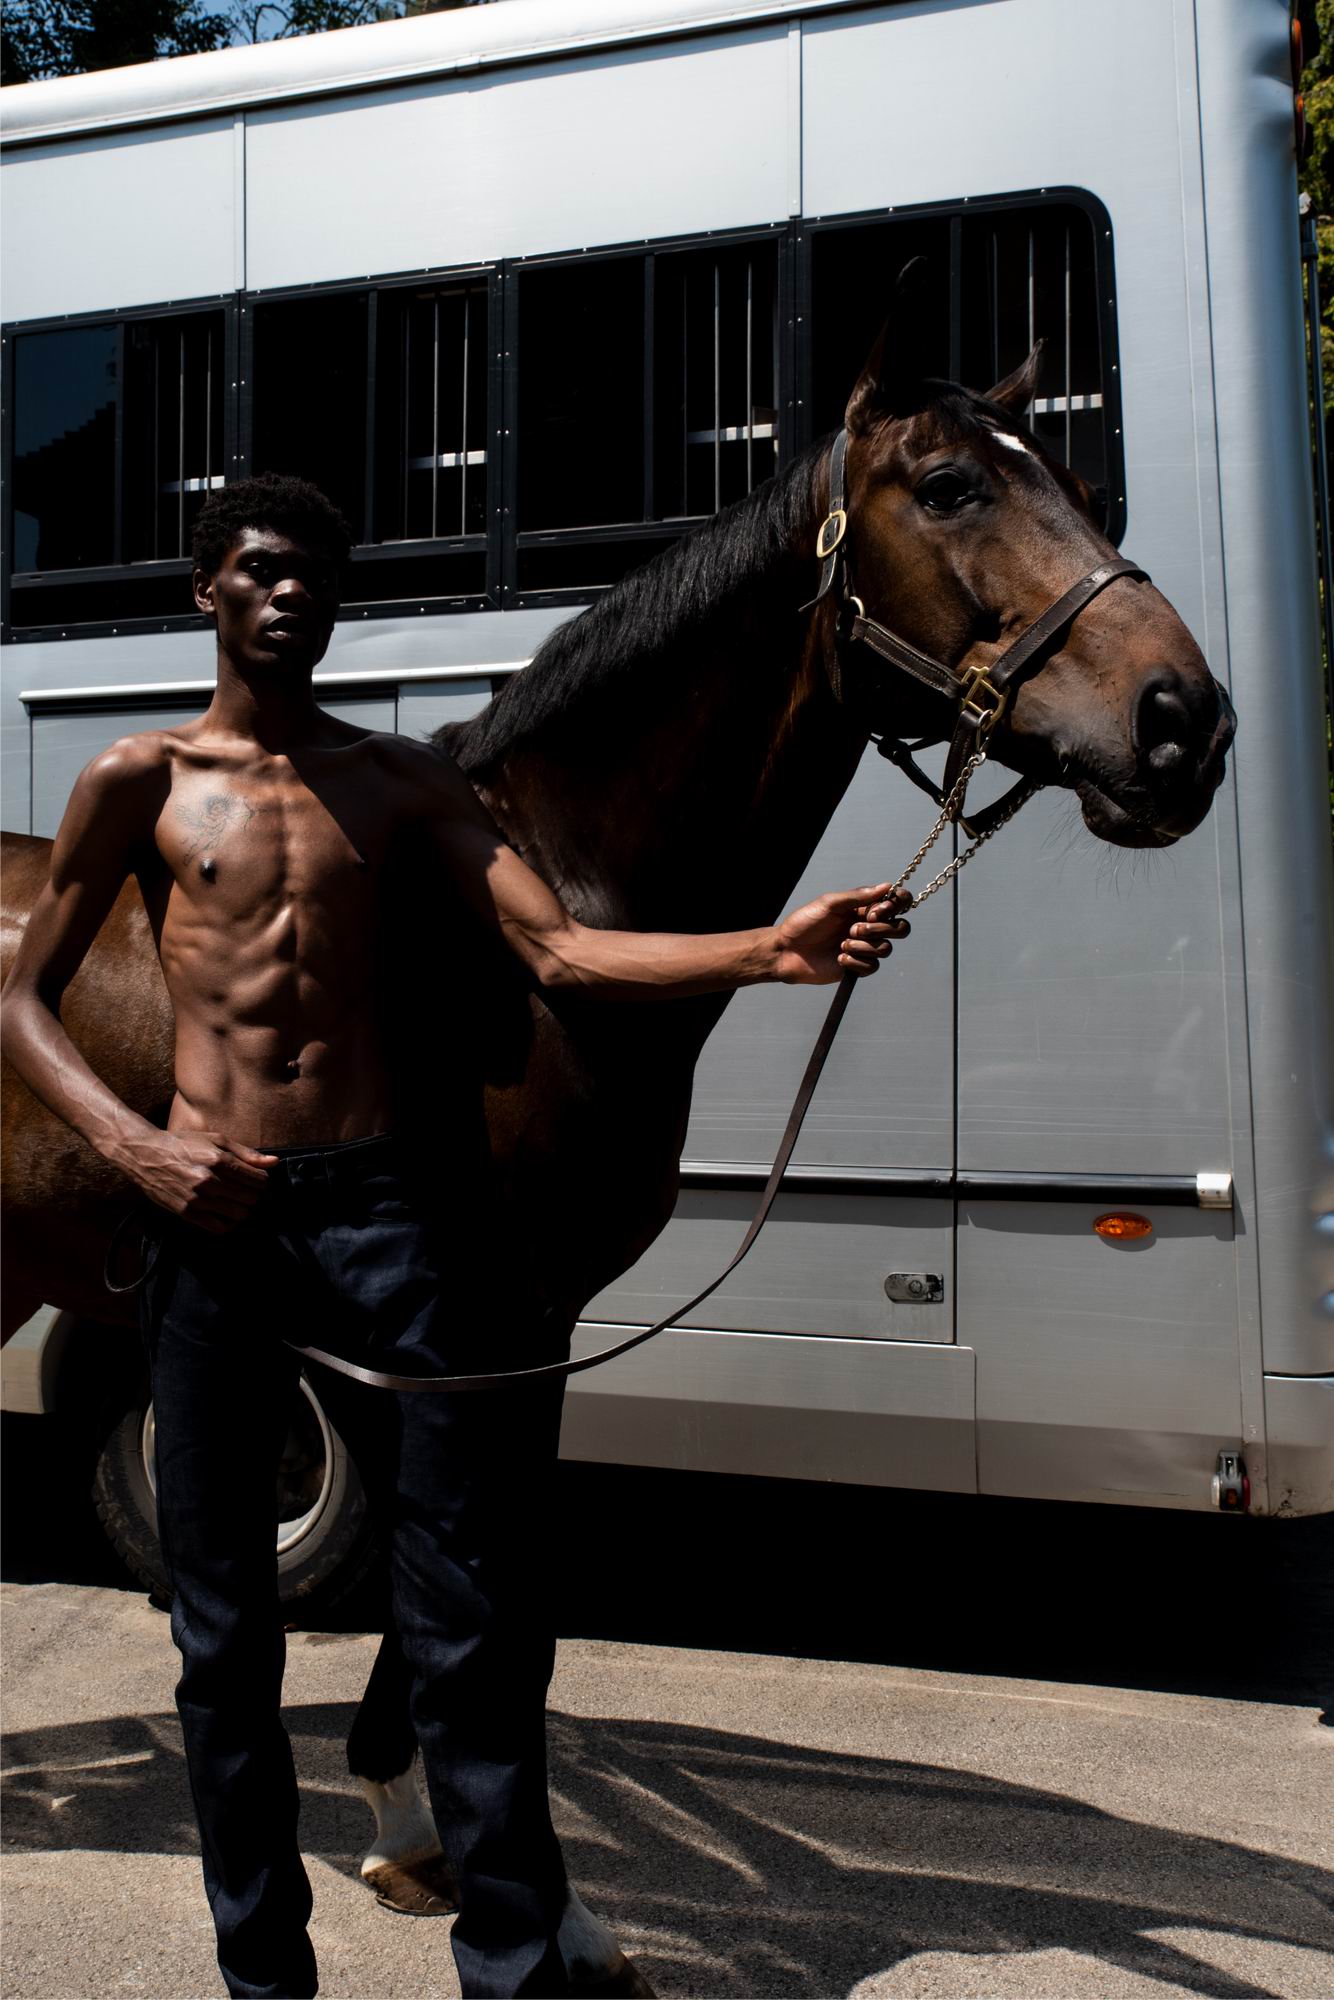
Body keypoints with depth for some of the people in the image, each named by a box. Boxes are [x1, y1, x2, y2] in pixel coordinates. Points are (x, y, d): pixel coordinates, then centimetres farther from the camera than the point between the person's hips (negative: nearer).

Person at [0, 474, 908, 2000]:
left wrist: (769, 952, -15)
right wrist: (131, 1144, -9)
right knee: (222, 1625, 10)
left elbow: (560, 951, 0)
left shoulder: (401, 781, 9)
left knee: (469, 1611, 1)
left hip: (370, 1203, 1)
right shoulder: (140, 781, 7)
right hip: (206, 1210, 0)